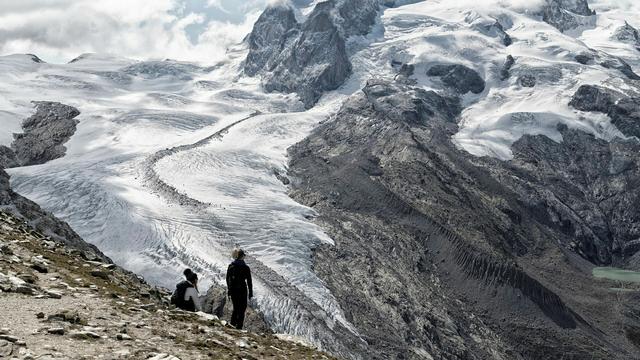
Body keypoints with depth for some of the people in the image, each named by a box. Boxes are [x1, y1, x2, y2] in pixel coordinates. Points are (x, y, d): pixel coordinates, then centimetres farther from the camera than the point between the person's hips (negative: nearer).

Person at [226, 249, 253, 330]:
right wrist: (250, 293, 1)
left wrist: (229, 290, 17)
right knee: (242, 309, 6)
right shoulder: (246, 268, -12)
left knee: (235, 308, 20)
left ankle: (232, 326, 18)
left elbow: (227, 279, 6)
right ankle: (239, 328, 3)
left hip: (232, 290, 4)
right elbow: (249, 282, -8)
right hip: (242, 291, -4)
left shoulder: (230, 267, 0)